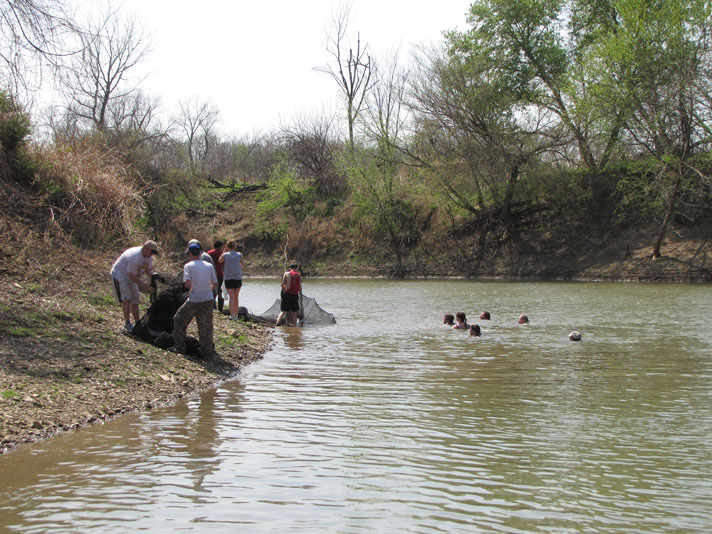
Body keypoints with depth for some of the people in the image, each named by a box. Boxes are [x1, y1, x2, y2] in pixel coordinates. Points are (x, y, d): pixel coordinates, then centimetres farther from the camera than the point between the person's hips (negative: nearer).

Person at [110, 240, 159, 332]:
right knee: (126, 299, -17)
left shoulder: (149, 256, -8)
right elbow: (132, 276, -31)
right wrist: (146, 286, -29)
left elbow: (148, 271, 0)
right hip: (119, 275, -9)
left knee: (135, 300, 8)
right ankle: (127, 323, -11)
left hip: (130, 277, 9)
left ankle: (137, 323, 15)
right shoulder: (135, 257, -35)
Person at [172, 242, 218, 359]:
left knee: (179, 320, 16)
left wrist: (190, 289, 3)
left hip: (194, 300, -4)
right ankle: (207, 351, 15)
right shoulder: (209, 265, 6)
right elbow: (215, 284, 6)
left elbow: (188, 283, -18)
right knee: (206, 326, 12)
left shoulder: (188, 266, -5)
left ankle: (180, 347, 17)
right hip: (208, 299, 4)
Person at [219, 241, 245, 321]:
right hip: (238, 278, 1)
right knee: (236, 297, 14)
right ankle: (235, 314, 22)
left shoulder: (225, 255, -3)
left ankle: (232, 314, -13)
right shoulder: (239, 255, 0)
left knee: (232, 297, 0)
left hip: (228, 279, -1)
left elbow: (219, 261, 17)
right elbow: (243, 267, 6)